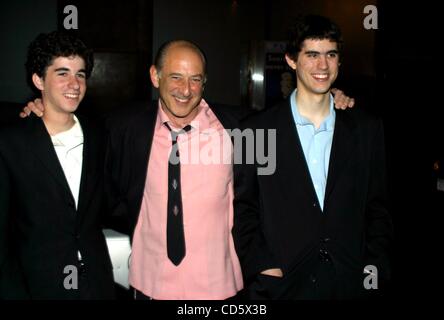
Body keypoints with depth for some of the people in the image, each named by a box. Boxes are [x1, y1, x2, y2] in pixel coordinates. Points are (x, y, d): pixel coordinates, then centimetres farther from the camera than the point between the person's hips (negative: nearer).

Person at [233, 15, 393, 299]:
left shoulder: (368, 129, 3)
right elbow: (242, 208, 0)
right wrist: (261, 266, -9)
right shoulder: (257, 130, -3)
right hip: (280, 283, -2)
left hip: (351, 284, 2)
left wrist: (375, 270, -1)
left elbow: (378, 208, 6)